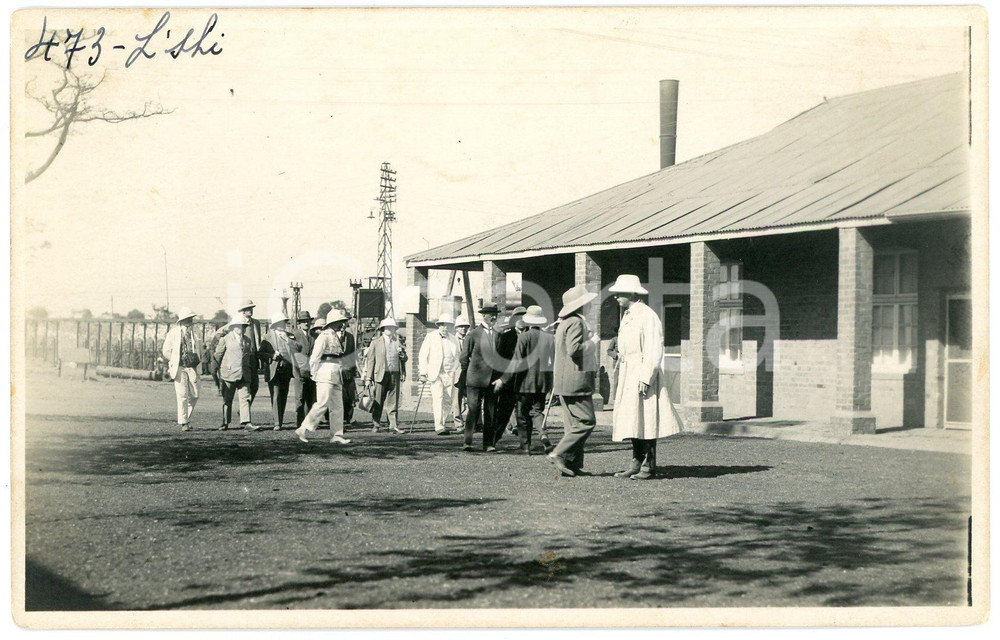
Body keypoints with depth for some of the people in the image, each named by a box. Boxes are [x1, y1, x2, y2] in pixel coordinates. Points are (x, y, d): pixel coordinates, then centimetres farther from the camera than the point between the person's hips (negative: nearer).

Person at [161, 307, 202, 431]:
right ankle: (183, 423, -2)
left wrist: (195, 359, 7)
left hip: (192, 367, 5)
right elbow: (166, 351, 0)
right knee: (182, 395, -9)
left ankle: (185, 418, 21)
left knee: (194, 395, 2)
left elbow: (198, 349, 24)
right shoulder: (173, 333, -2)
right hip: (179, 368, -5)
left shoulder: (193, 332, 13)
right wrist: (177, 361, -4)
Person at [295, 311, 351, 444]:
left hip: (336, 377, 9)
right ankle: (302, 429, -7)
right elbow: (314, 357, -13)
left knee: (338, 406, 6)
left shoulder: (337, 336, 19)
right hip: (326, 375, -9)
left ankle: (337, 435, 7)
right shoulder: (324, 336, -10)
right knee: (322, 404, -13)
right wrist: (315, 375, -11)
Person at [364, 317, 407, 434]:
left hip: (395, 375, 2)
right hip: (381, 375, -2)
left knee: (393, 401, 0)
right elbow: (370, 360, 4)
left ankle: (394, 425, 2)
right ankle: (375, 425, 10)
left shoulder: (397, 342, 15)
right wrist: (368, 377, -1)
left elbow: (404, 359, 21)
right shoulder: (376, 342, 6)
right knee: (378, 402, 1)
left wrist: (402, 354, -4)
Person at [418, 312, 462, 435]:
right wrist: (423, 373, -7)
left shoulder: (454, 339, 14)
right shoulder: (430, 337, 3)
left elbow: (457, 358, 19)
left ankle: (444, 424, 16)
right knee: (438, 399, -15)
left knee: (448, 401, 2)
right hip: (436, 373, -4)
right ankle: (439, 427, -19)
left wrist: (458, 374, 11)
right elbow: (423, 356, 1)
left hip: (450, 374, 4)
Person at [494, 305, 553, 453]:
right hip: (543, 383, 4)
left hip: (526, 382, -4)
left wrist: (503, 380, -11)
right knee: (537, 411, 12)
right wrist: (550, 385, 18)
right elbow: (551, 362, 9)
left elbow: (517, 361, -14)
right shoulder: (549, 338, 5)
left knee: (523, 414, 5)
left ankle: (525, 445, 6)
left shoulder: (524, 337, -9)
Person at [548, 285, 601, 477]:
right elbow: (574, 349, -23)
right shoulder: (576, 322, -13)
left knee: (573, 423, 9)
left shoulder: (563, 323, 19)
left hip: (565, 382, 11)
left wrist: (589, 338, 22)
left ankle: (573, 464, 8)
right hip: (576, 381, -11)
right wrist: (592, 341, -9)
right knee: (586, 421, -9)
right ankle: (559, 454, -13)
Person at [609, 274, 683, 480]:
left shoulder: (647, 316, -11)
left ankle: (649, 467, -4)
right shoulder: (627, 316, 18)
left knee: (646, 421, -7)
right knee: (632, 420, 9)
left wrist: (645, 379, -21)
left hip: (643, 373, -9)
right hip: (627, 375, 9)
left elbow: (654, 351, -16)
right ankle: (637, 463, 14)